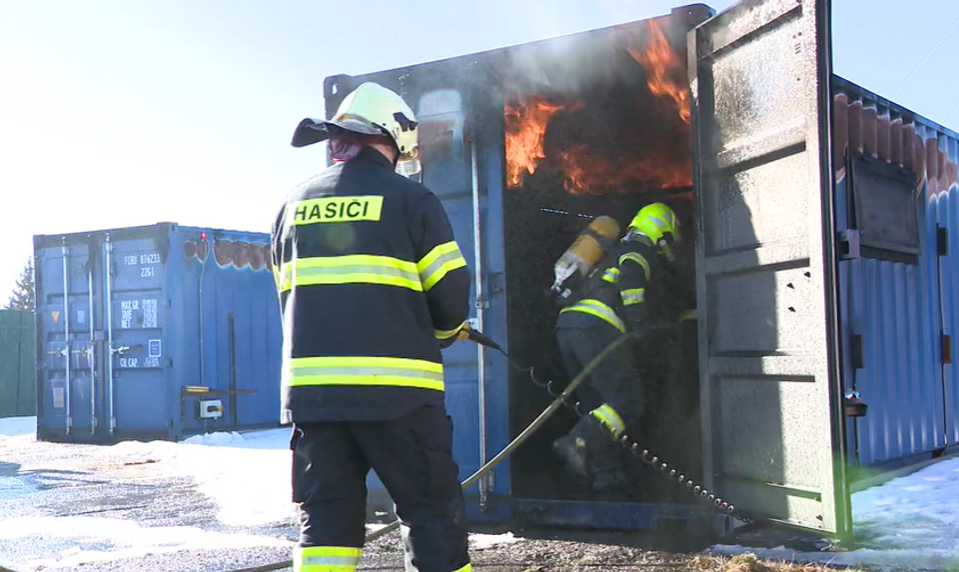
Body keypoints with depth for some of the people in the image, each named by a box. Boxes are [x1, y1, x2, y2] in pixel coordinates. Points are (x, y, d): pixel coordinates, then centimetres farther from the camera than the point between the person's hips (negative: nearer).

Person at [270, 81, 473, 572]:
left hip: (311, 388, 5)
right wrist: (435, 336, 18)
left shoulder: (293, 206, 12)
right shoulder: (412, 200, -2)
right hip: (397, 388, -4)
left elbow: (291, 295, 17)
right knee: (433, 513, 5)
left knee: (325, 517, 10)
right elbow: (451, 296, -3)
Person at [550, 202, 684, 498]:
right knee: (628, 402, -9)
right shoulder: (641, 252, 9)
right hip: (596, 327, -9)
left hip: (566, 323, 9)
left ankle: (608, 476, 11)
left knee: (598, 403, 13)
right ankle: (578, 443, -26)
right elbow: (630, 274, -13)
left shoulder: (617, 252, 35)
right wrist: (639, 323, -12)